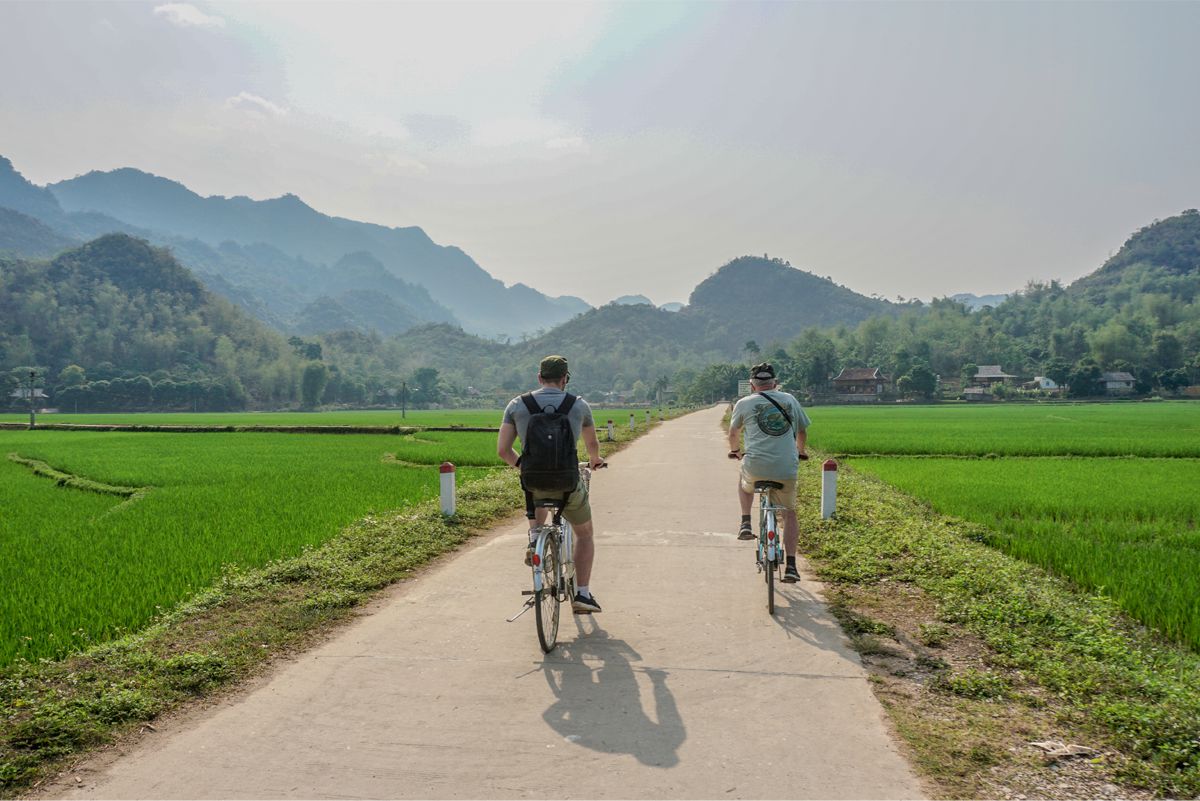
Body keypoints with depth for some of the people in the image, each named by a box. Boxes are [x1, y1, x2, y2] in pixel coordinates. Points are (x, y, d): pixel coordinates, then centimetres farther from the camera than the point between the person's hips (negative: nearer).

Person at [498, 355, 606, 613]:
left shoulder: (517, 405, 1)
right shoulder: (579, 405, 1)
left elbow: (502, 450, 0)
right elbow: (592, 444, 18)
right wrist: (594, 459, 42)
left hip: (533, 483, 2)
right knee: (585, 534, 24)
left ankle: (534, 538, 15)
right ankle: (582, 594, 19)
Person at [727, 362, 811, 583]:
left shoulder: (744, 403, 7)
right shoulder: (790, 400, 14)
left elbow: (733, 433, 23)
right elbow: (802, 431, 26)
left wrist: (736, 450, 44)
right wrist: (801, 451, 46)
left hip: (756, 467, -1)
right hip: (787, 469, 1)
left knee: (744, 482, 35)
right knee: (789, 514, 17)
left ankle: (745, 524, 20)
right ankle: (790, 566, 8)